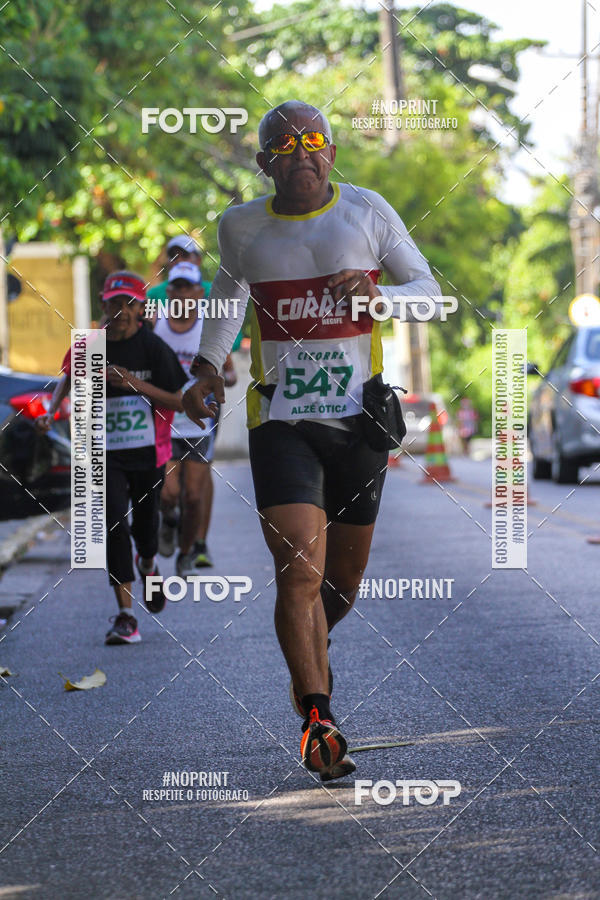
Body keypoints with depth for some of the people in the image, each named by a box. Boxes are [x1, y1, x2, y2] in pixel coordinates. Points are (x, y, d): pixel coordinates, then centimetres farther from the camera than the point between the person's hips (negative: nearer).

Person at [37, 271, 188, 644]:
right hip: (106, 455, 0)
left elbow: (180, 401, -10)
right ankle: (125, 615, -12)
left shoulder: (154, 347, -8)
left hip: (149, 453, 0)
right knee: (115, 523, -14)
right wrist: (51, 409, 1)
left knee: (145, 525, 12)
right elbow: (69, 377, 19)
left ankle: (148, 565, 51)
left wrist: (137, 384, -22)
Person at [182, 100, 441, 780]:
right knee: (300, 569, -17)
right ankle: (318, 722, -15)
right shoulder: (242, 226, 4)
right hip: (280, 421, -1)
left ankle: (309, 656, 44)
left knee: (345, 576, 13)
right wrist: (207, 364, 14)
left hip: (359, 418, 1)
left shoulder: (368, 212, 1)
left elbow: (430, 290, 6)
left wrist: (379, 293, -14)